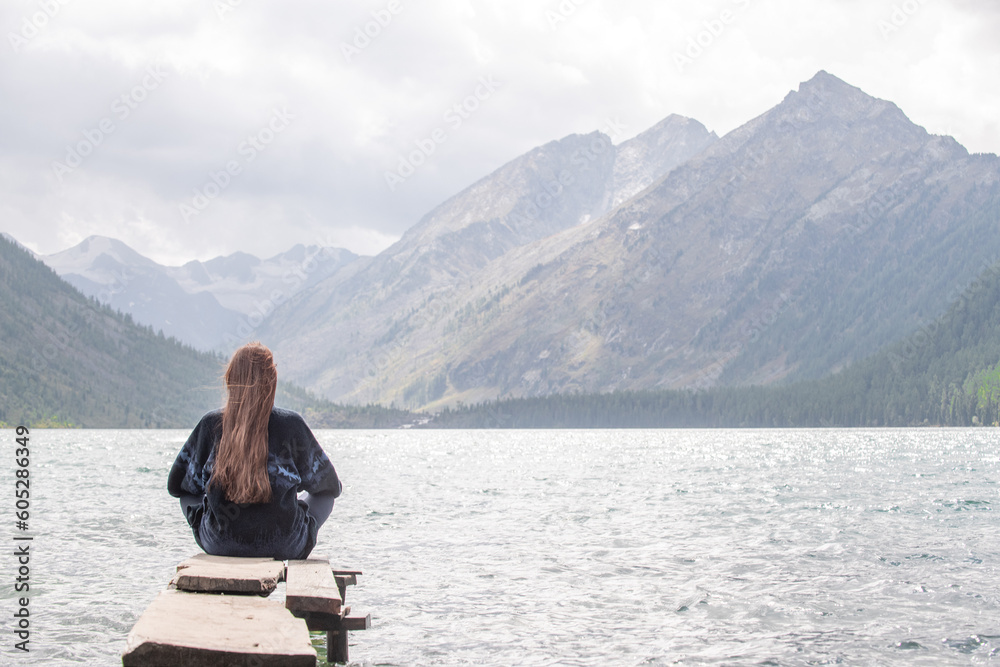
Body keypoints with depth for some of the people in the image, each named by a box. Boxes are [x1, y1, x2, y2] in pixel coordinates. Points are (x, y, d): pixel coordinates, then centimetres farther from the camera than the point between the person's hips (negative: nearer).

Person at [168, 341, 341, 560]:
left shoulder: (211, 424, -7)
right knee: (324, 494, 26)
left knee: (188, 494, 31)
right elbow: (330, 485, 4)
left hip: (218, 544, 2)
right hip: (284, 547, -1)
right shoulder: (290, 424, -10)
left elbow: (176, 484, 6)